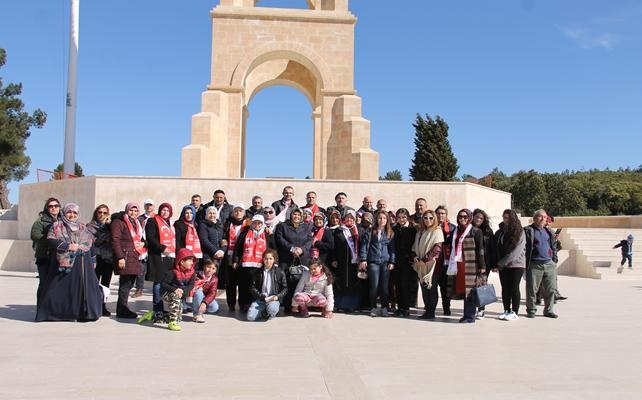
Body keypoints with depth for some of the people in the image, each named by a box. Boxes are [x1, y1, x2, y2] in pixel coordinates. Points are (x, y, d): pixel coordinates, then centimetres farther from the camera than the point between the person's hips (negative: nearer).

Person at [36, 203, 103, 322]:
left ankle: (85, 313, 4)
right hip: (64, 262, -2)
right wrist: (68, 246, -14)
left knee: (83, 287, -2)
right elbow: (51, 241, -5)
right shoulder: (57, 226, 8)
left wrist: (93, 261, 13)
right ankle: (54, 312, 7)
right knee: (61, 288, -4)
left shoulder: (83, 228, 16)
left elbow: (91, 244, 17)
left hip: (83, 264, 2)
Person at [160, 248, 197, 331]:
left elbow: (191, 286, -14)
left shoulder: (192, 272, -6)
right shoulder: (173, 272, -21)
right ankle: (172, 322, -33)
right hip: (166, 293, -6)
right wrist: (174, 290, -35)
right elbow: (163, 284, -22)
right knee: (176, 296, -34)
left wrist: (182, 290, -33)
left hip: (181, 294, 6)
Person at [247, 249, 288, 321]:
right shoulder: (258, 272, 9)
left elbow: (285, 288, 6)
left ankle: (270, 314, 0)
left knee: (272, 309, -38)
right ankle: (265, 312, 8)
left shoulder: (280, 272, 3)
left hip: (274, 298, -2)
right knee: (250, 317, -21)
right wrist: (262, 296, -9)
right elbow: (252, 287, 5)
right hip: (260, 299, 2)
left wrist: (277, 296, -13)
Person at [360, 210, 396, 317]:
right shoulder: (370, 232, 6)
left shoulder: (390, 233, 9)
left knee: (384, 286, 2)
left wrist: (392, 262, 1)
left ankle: (384, 308, 12)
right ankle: (373, 308, 9)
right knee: (374, 286, -3)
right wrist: (363, 259, -3)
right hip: (373, 262, -1)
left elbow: (392, 248, 8)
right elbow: (364, 245, 4)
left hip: (386, 262, 1)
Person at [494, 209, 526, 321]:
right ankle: (506, 311, 15)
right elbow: (496, 248, 11)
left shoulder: (520, 233, -8)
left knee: (514, 288, -1)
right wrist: (497, 264, 0)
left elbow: (516, 251, -14)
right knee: (505, 288, 7)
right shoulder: (499, 232, 9)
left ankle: (514, 312, 6)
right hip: (502, 265, 5)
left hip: (516, 264, -5)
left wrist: (502, 263, -14)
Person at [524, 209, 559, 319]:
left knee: (551, 289, 5)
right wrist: (526, 263, -10)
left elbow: (554, 247, 21)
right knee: (532, 289, -1)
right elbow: (524, 247, -4)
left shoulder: (549, 232, 18)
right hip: (534, 265, -5)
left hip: (549, 264, 5)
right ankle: (531, 310, 10)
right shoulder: (528, 231, 0)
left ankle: (548, 310, 16)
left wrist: (555, 261, 13)